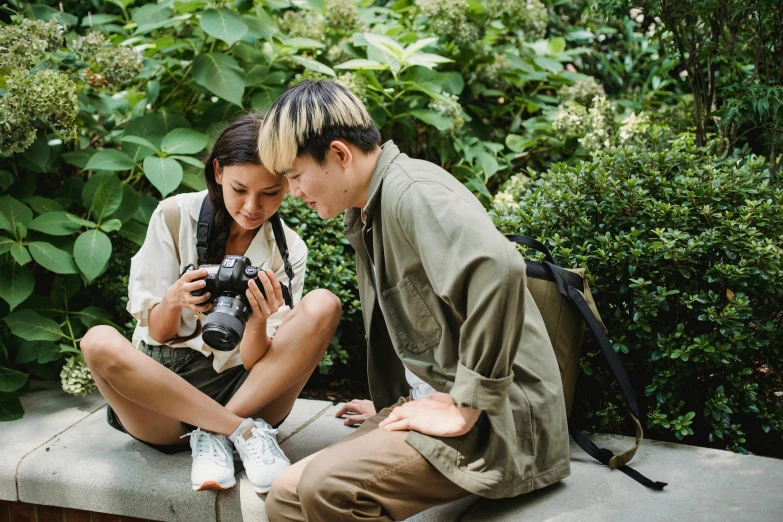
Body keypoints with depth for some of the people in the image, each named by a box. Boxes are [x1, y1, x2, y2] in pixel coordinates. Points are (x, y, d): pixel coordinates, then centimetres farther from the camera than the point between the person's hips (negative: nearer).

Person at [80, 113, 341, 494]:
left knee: (323, 307, -21)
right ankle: (244, 431, -23)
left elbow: (254, 361, -7)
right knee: (99, 342, -32)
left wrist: (258, 322, -29)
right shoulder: (175, 216, -4)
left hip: (244, 392, 1)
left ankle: (213, 434, -21)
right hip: (162, 384, 0)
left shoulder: (288, 250, -1)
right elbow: (157, 333, -1)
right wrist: (174, 300, -24)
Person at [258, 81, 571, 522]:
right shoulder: (369, 213, 13)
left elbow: (498, 268, -35)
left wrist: (464, 410, -27)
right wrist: (397, 406, 13)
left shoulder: (410, 190, -17)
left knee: (328, 486, -26)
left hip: (499, 418, -9)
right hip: (436, 400, 9)